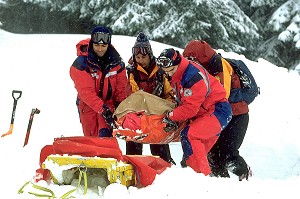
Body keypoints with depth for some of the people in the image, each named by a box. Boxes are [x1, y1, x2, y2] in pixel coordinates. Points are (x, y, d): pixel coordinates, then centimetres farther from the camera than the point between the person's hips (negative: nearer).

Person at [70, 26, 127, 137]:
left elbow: (121, 88, 3)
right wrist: (102, 108, -34)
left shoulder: (116, 62, -6)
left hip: (108, 102, 1)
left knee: (105, 135, -19)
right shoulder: (81, 63, -19)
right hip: (87, 105, -1)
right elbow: (86, 91, -26)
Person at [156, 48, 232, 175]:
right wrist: (174, 119, -2)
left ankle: (203, 173, -24)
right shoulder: (178, 76, 6)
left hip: (218, 111, -10)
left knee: (188, 135, -23)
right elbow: (181, 101, 13)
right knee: (200, 151, 10)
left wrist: (170, 116, -14)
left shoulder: (194, 76, -25)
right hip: (204, 114, 10)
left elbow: (190, 108, -25)